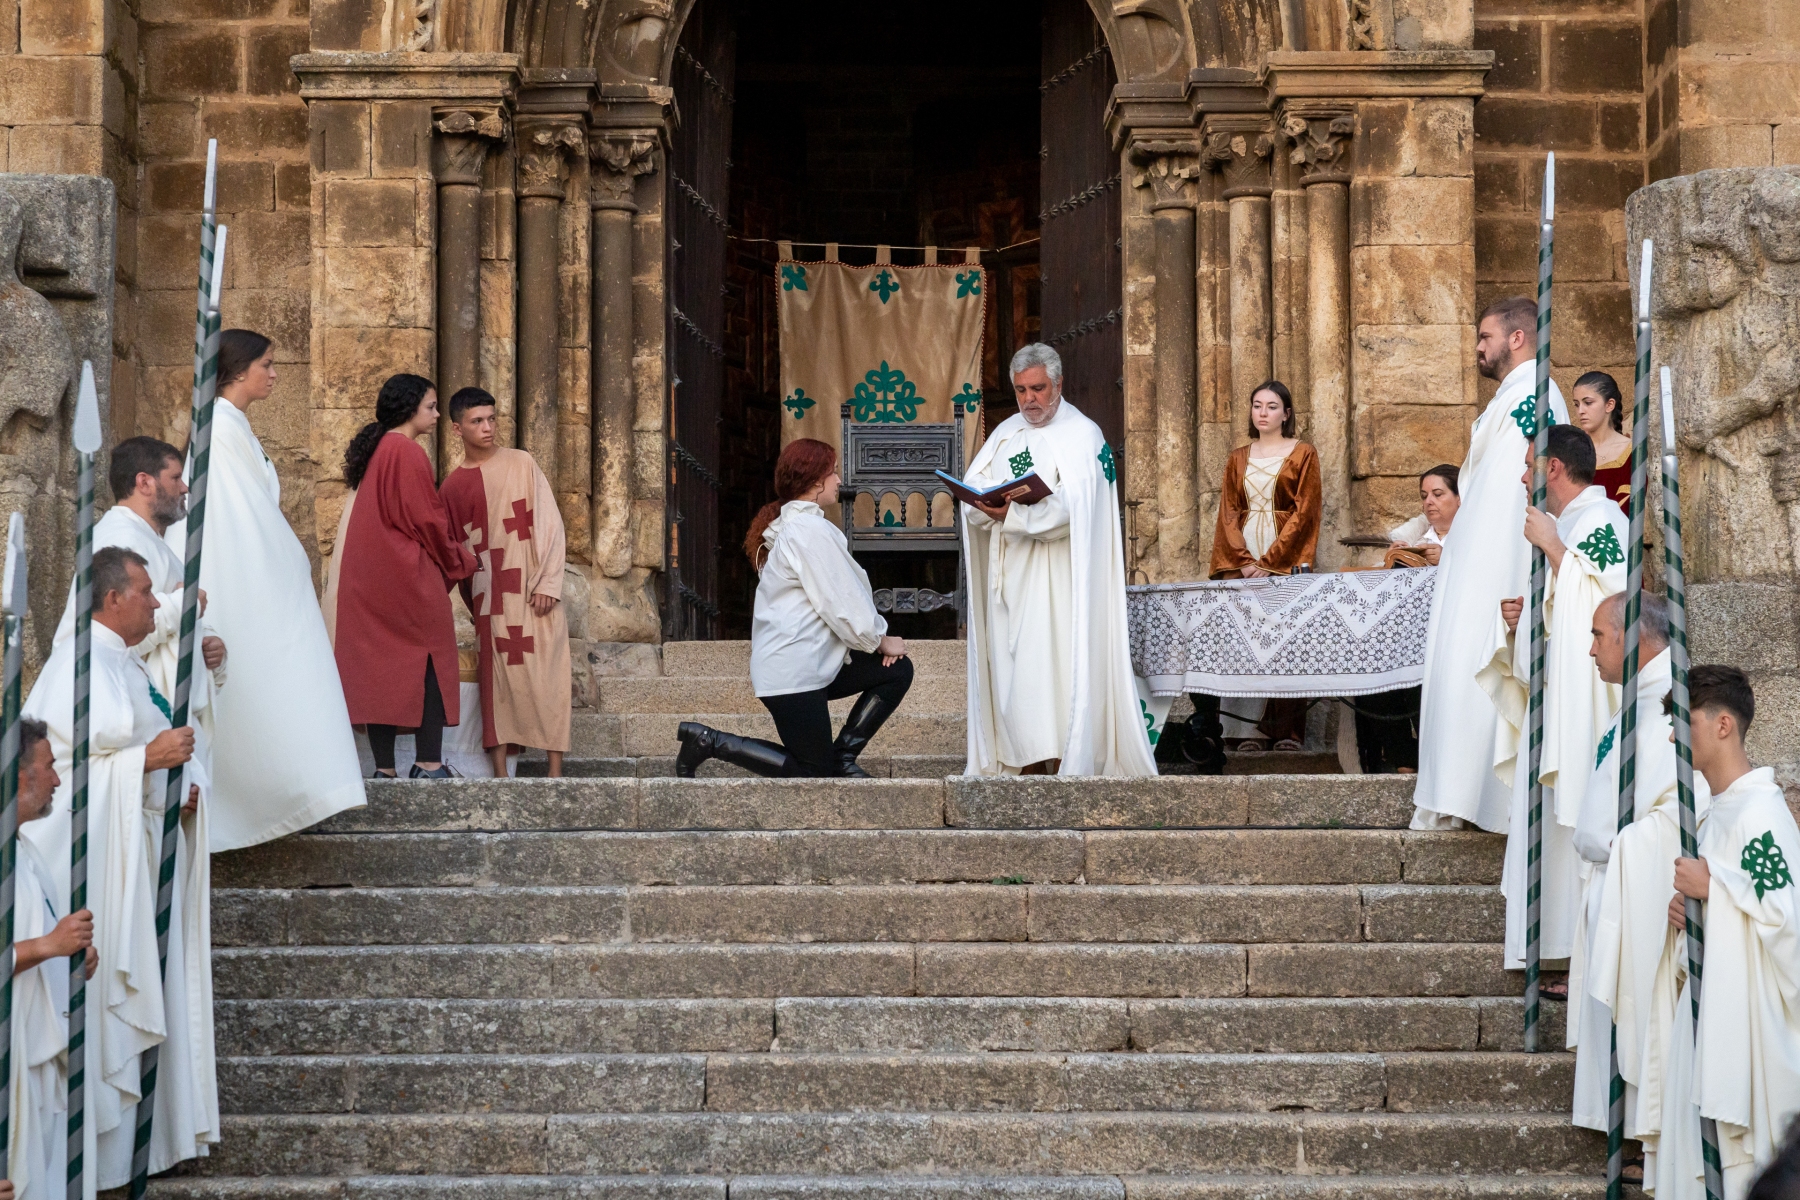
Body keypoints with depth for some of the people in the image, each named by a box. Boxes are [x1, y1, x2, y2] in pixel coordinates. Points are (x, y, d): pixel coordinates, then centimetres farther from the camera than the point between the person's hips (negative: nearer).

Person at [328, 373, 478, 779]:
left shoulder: (374, 450, 13)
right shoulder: (408, 453, -13)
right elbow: (427, 519, -14)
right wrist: (462, 560, 1)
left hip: (369, 579, 8)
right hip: (410, 578, -8)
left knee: (379, 667, 6)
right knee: (429, 663, -2)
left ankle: (384, 768, 5)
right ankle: (429, 764, -5)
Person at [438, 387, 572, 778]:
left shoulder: (521, 464, 2)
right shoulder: (453, 486, 9)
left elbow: (549, 523, -2)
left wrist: (548, 583, -9)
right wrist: (471, 598, 9)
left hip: (534, 591, -2)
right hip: (490, 596, 2)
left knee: (546, 676, -5)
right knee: (497, 680, 0)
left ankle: (555, 772, -5)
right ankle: (501, 773, 1)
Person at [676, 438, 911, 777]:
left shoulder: (793, 526, 16)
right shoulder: (812, 531, -17)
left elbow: (843, 595, 16)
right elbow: (844, 606, -16)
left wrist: (878, 638, 4)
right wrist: (881, 641, -1)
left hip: (814, 661, 10)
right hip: (792, 670, -10)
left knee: (897, 670, 8)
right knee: (814, 770, -2)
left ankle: (842, 756, 8)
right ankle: (709, 741, -2)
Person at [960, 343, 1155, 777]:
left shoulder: (1082, 436, -3)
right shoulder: (1005, 435, 16)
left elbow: (1072, 508, -16)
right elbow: (971, 495, 8)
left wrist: (1013, 515, -25)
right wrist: (985, 508, -15)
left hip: (1058, 576, -6)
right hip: (1010, 576, 6)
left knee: (1057, 660, -11)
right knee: (1012, 666, 2)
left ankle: (1067, 763, -11)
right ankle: (1029, 761, 5)